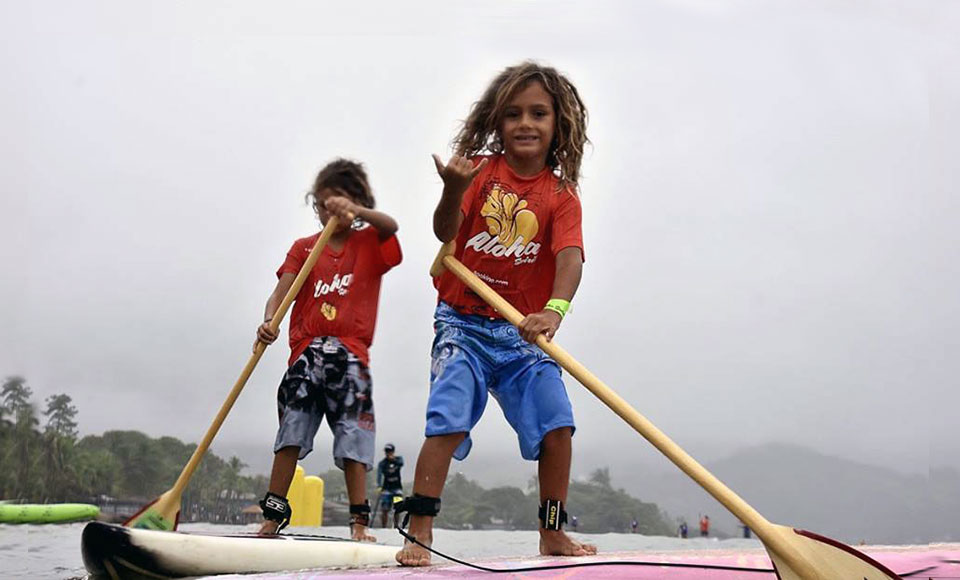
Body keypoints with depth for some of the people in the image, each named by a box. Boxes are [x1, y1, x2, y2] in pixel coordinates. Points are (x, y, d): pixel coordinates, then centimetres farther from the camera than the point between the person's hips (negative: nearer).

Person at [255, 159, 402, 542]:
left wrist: (355, 211, -36)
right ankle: (273, 517, 4)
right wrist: (269, 322, -21)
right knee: (290, 435, -1)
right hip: (306, 355, 2)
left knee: (354, 439, -2)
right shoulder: (304, 248, 12)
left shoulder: (369, 243, 8)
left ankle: (359, 523, 1)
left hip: (351, 356, -1)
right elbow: (281, 293, 0)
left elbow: (390, 227, -16)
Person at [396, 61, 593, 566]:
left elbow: (570, 257, -17)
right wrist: (453, 191, -39)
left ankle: (552, 534, 13)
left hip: (523, 332, 2)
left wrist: (554, 310, -37)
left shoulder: (561, 195, 0)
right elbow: (444, 232, -16)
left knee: (557, 422, -4)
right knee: (449, 421, -16)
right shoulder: (481, 170, -2)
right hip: (463, 323, -2)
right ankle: (418, 535, -8)